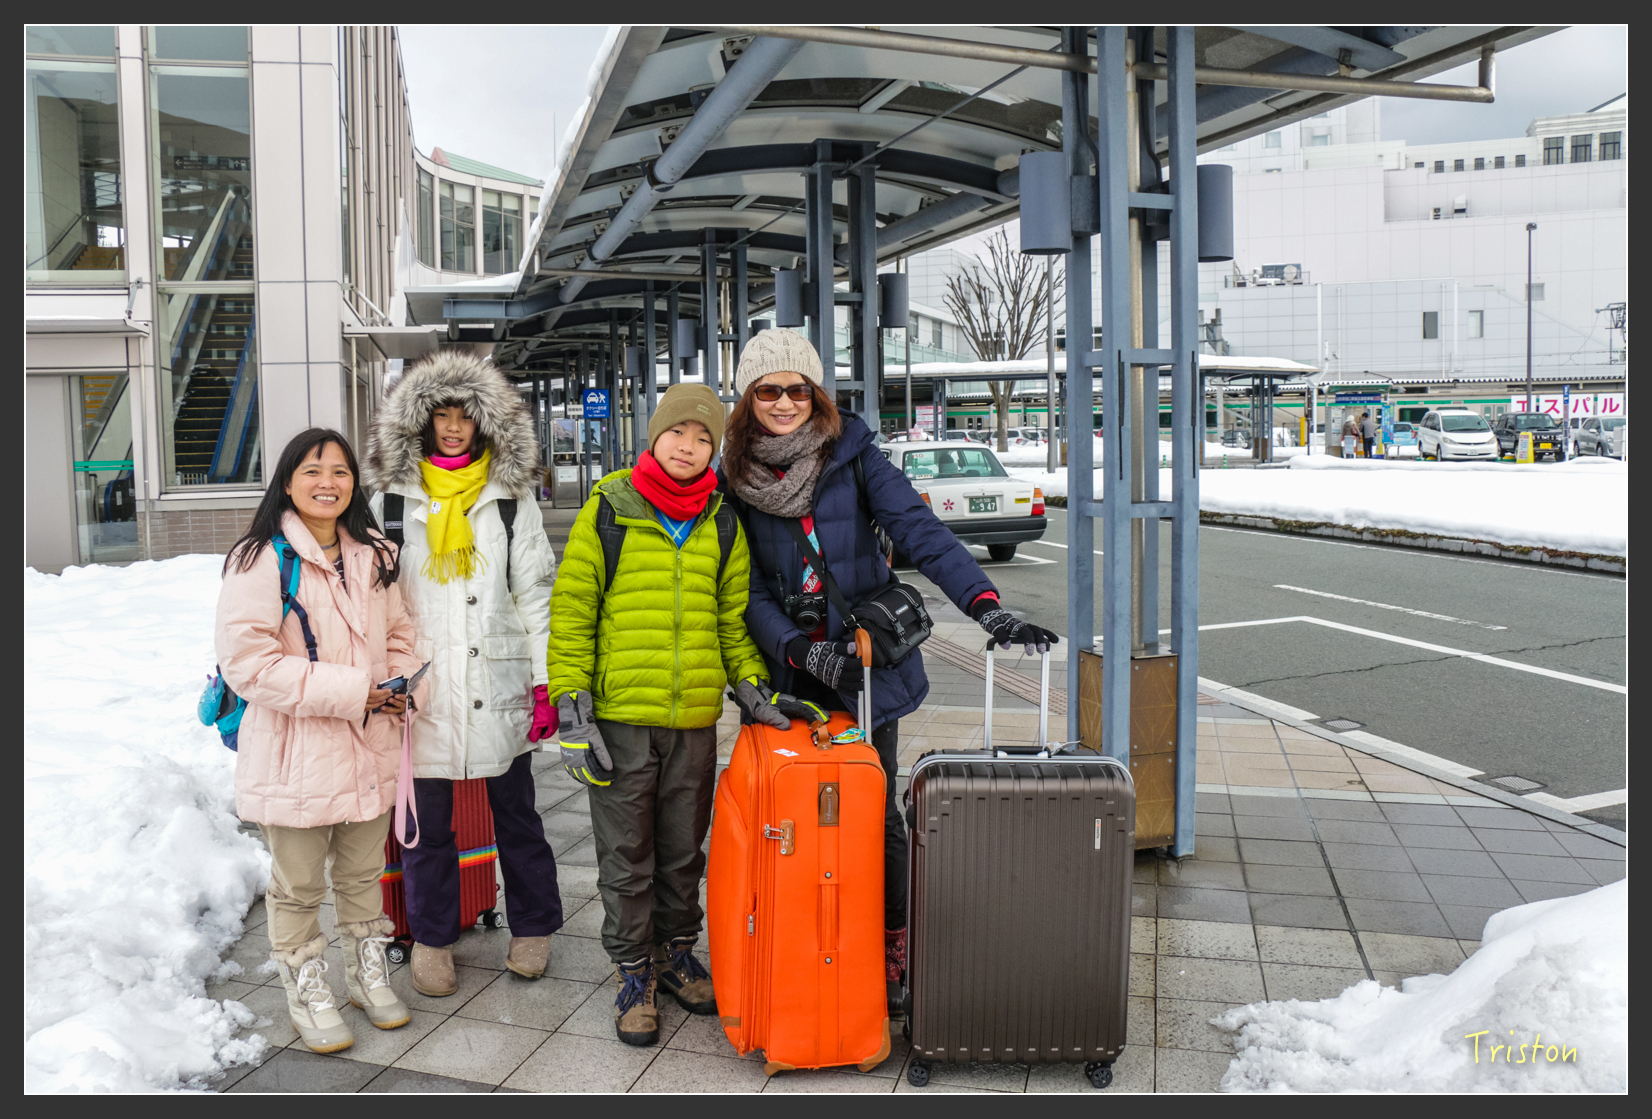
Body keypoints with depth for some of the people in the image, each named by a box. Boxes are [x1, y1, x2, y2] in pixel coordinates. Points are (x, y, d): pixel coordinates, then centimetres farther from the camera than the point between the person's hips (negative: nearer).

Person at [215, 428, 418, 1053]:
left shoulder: (375, 555, 8)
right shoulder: (260, 560, -13)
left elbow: (399, 633, 16)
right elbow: (247, 660, -19)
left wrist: (400, 681, -6)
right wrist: (350, 690, -21)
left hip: (369, 745, 5)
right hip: (294, 751, -5)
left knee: (363, 872, 20)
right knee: (299, 885, 10)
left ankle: (367, 972, 39)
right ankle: (306, 989, 30)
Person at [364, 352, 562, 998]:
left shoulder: (512, 495, 3)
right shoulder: (395, 495, 5)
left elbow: (536, 592, 2)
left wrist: (546, 682, -3)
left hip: (497, 685, 0)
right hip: (421, 684, 1)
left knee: (514, 813, 12)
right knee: (426, 821, 9)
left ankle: (533, 927, 29)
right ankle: (431, 938, 27)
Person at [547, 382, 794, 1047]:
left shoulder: (723, 528, 7)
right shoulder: (606, 514, -3)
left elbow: (735, 619, 14)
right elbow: (570, 614, -3)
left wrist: (750, 686, 0)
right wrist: (572, 711, -8)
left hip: (695, 722, 3)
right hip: (618, 717, -3)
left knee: (683, 850, 16)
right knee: (626, 857, 7)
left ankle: (676, 954, 35)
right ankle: (634, 976, 23)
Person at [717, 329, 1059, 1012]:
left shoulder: (852, 454, -5)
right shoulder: (734, 481, 0)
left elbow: (919, 530, -16)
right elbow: (749, 592, -2)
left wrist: (986, 605, -30)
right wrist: (808, 654, -18)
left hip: (869, 662, -1)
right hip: (792, 676, 2)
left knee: (875, 813, 5)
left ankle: (892, 950, 23)